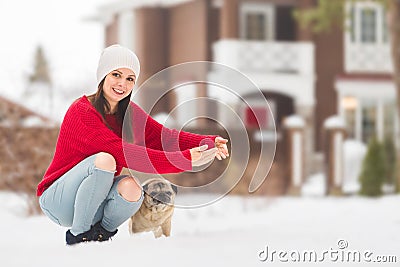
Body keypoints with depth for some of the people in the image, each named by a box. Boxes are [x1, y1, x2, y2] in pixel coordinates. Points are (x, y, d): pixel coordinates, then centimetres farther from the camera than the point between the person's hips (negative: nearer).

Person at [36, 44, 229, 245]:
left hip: (95, 199, 5)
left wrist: (208, 143, -29)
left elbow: (163, 136, -10)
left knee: (130, 187, -27)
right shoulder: (82, 112, -21)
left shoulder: (129, 113, 4)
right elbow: (124, 153, -31)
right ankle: (78, 234, -16)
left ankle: (103, 229, 2)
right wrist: (185, 160, -37)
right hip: (56, 199, -5)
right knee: (104, 160, -32)